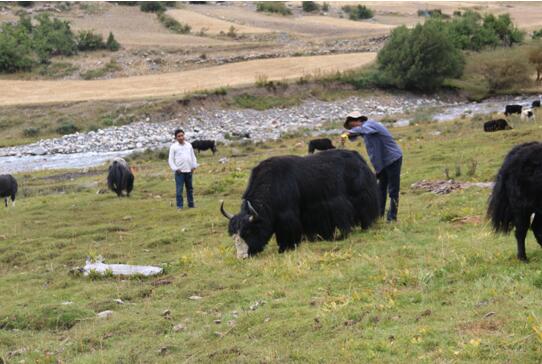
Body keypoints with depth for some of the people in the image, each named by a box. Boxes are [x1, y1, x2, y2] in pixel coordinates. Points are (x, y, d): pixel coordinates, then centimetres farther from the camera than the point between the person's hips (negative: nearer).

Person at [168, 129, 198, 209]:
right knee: (179, 189, -7)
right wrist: (175, 169, -11)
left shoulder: (189, 145, 10)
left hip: (189, 171, 4)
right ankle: (179, 206, -3)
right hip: (179, 172, -4)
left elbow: (193, 156, 16)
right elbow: (170, 160, -3)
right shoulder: (173, 147, -2)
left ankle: (191, 205, 20)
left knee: (190, 188, 11)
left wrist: (194, 166, 6)